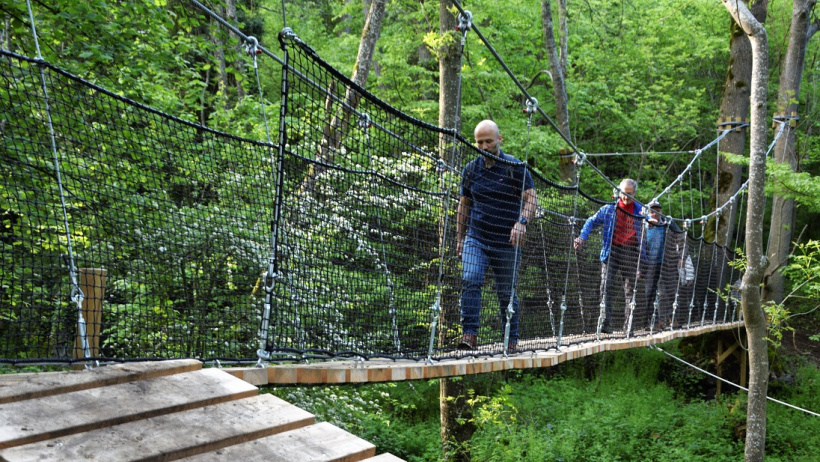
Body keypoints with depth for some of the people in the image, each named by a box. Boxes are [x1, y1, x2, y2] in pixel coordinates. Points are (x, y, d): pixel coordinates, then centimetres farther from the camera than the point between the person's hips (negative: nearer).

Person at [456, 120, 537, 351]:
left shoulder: (516, 167, -1)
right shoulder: (471, 169, 8)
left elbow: (530, 198, -3)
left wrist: (522, 222, -22)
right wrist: (459, 237, 16)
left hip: (507, 242, -2)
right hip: (476, 239, 2)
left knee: (506, 292, 4)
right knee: (470, 281, -20)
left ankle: (512, 340, 18)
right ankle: (469, 335, -21)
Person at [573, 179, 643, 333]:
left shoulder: (640, 211, 9)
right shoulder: (609, 209, 7)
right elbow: (591, 221, 12)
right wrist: (582, 237, -3)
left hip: (631, 253, 1)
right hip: (611, 250, -1)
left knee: (630, 289, 6)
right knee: (606, 286, -13)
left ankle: (628, 325, 13)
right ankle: (606, 322, -16)